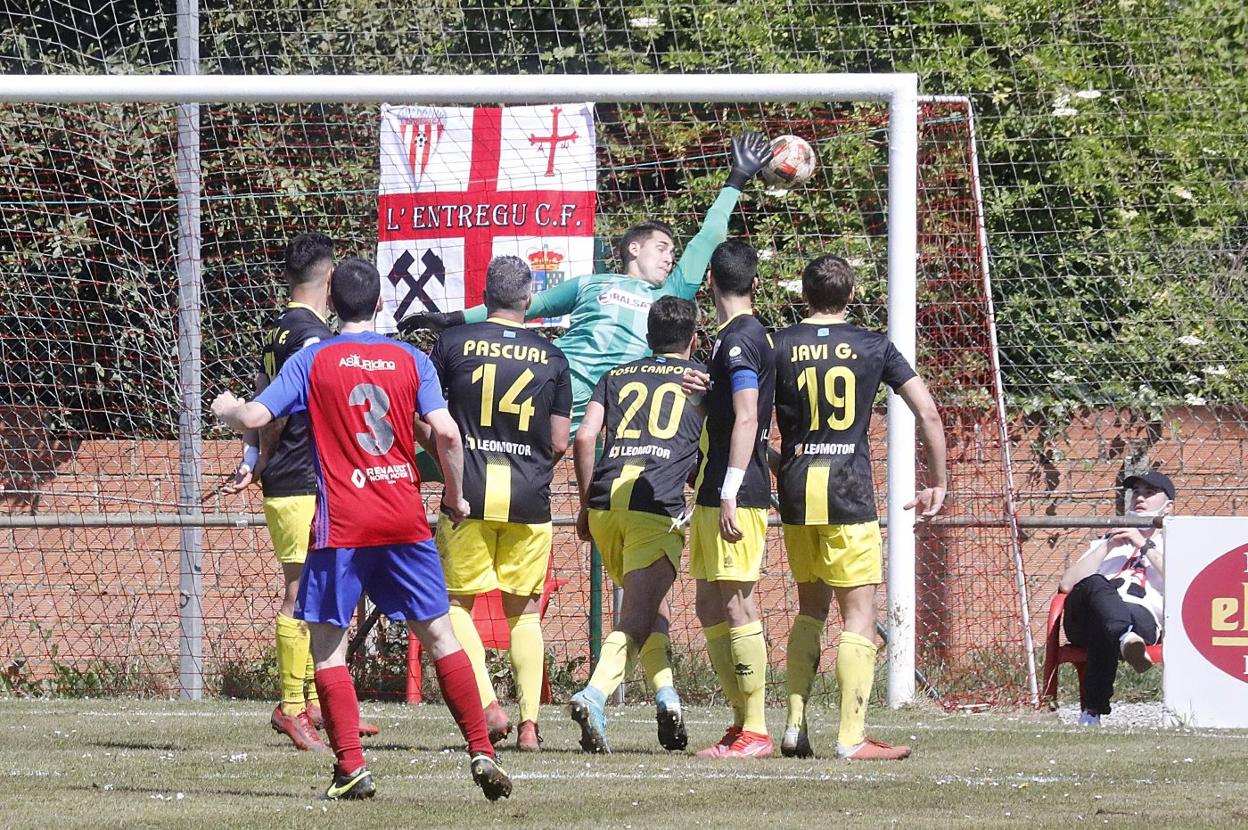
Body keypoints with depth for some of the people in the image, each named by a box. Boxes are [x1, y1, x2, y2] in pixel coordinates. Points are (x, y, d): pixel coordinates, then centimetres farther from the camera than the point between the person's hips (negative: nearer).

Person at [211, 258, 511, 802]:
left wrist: (226, 409, 18)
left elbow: (254, 417, -5)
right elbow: (446, 433, -3)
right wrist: (455, 497, 11)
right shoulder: (411, 360, 6)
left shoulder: (313, 361, 1)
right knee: (440, 636, 9)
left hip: (341, 526, -2)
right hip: (406, 521, 2)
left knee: (327, 646, 5)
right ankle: (481, 752, 2)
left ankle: (351, 768, -5)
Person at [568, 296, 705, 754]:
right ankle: (595, 695, -32)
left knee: (649, 604, 22)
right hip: (658, 507, -4)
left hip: (605, 503, 4)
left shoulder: (617, 376, 21)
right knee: (638, 616, -9)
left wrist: (586, 504, 16)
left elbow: (585, 437, 10)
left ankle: (666, 695, 7)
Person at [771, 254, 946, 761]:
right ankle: (852, 736, -7)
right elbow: (928, 413, 0)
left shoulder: (778, 345, 5)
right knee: (859, 614, 0)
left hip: (796, 490, 3)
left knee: (811, 607, 18)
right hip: (850, 490, -3)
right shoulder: (873, 347, 3)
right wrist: (936, 483, 9)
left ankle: (795, 726, 12)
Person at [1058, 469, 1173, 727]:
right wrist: (1108, 546, 15)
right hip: (1085, 619, 1)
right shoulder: (1105, 543, 40)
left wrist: (1144, 545, 6)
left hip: (1143, 619, -1)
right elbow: (1067, 585, 20)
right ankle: (1126, 639, -76)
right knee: (1096, 584, -42)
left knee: (1103, 634, -44)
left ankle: (1092, 712, -64)